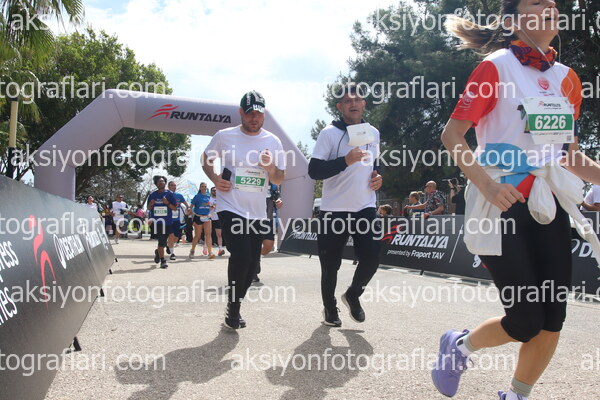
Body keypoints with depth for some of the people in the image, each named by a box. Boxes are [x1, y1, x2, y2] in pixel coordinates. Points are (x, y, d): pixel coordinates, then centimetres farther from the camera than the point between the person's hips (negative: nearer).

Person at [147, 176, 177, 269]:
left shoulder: (170, 194, 3)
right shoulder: (152, 195, 8)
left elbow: (175, 208, 1)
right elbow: (149, 208, 15)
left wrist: (167, 203, -16)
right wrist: (151, 204, -7)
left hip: (167, 221, 0)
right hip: (156, 221, 0)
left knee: (163, 241, 9)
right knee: (161, 241, -8)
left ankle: (158, 251, 40)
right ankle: (162, 260, 0)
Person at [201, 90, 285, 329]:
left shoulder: (273, 141, 4)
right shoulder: (224, 136, -2)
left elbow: (280, 179, 8)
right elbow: (206, 160, 12)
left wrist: (271, 168, -15)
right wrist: (215, 179, -8)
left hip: (257, 213, 4)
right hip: (230, 208, -4)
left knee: (251, 263, 7)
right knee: (242, 255, -20)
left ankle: (234, 308, 28)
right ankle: (233, 307, 1)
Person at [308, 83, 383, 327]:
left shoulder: (373, 133, 11)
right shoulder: (329, 133, -8)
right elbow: (314, 171, -14)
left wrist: (378, 177, 4)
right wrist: (346, 161, -25)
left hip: (365, 208, 4)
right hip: (334, 211, -4)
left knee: (371, 258, -5)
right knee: (330, 265, 6)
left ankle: (353, 295, 23)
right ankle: (329, 308, 28)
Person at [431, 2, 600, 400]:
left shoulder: (568, 78, 12)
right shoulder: (496, 67, -5)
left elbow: (568, 152, 19)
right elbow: (451, 135, -9)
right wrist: (487, 184, -22)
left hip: (550, 205, 6)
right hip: (503, 206, -6)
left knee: (552, 320, 2)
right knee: (526, 322, -7)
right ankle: (459, 345, 23)